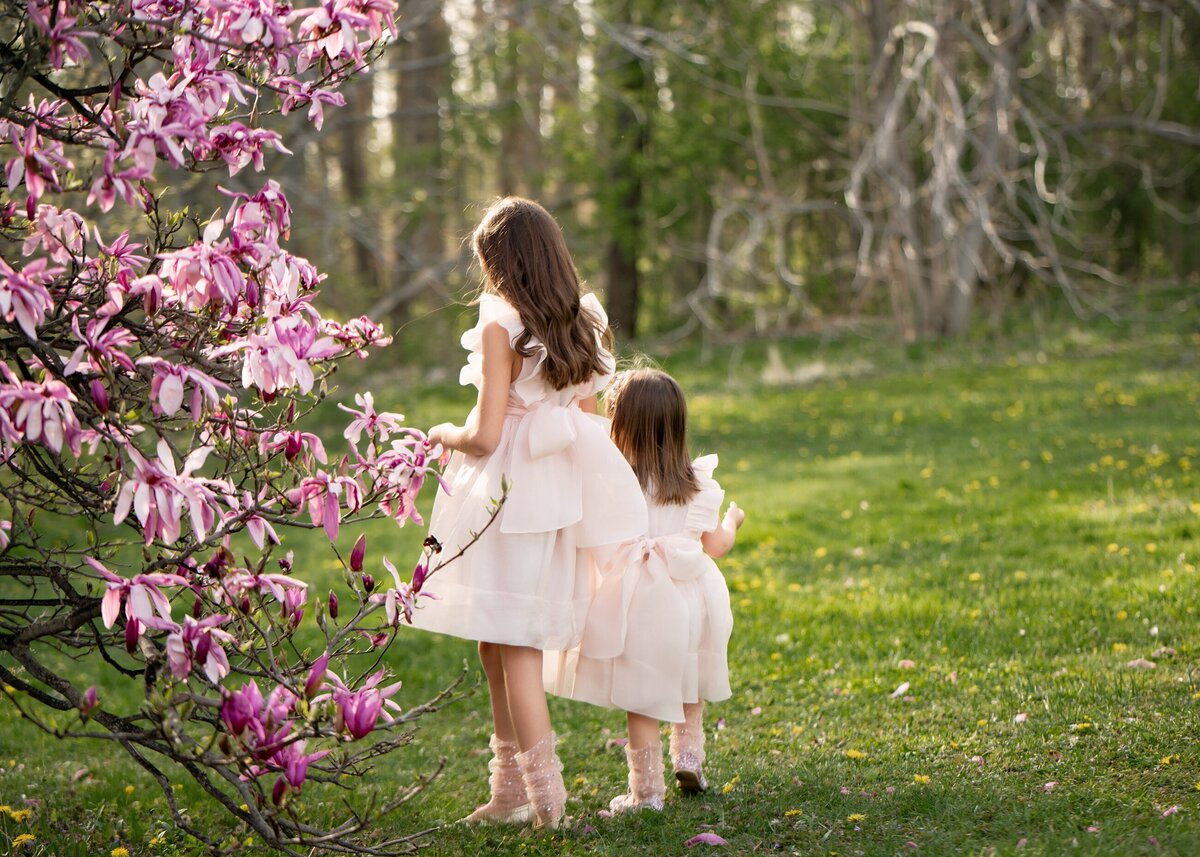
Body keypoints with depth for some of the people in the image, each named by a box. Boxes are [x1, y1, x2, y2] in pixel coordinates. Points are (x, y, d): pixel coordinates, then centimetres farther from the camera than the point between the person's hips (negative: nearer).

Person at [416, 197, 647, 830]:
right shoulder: (582, 328, 7)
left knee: (511, 647, 1)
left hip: (508, 496, -7)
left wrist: (445, 434, 3)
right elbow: (586, 430, 11)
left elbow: (485, 437, -16)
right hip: (561, 498, 7)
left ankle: (543, 792, 2)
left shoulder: (502, 328, -13)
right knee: (502, 646, 16)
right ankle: (511, 790, 21)